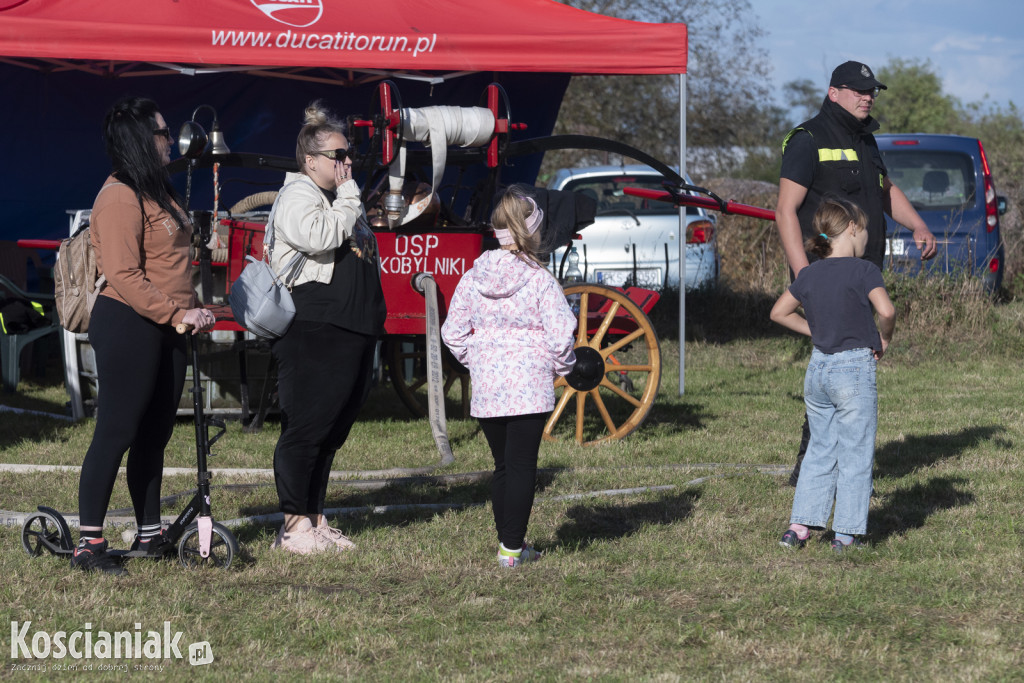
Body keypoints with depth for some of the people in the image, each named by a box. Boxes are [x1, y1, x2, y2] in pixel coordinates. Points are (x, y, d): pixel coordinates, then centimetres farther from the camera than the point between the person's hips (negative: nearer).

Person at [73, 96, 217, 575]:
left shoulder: (158, 190, 16)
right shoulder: (120, 197, -15)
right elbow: (124, 275, -21)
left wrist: (191, 310, 15)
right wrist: (177, 312, -21)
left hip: (165, 329, 10)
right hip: (127, 325, -10)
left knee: (154, 436, 13)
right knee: (116, 432, -8)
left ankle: (149, 535, 21)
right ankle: (89, 543, -5)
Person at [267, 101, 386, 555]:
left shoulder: (342, 200, 23)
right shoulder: (298, 197, -6)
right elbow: (320, 237, -25)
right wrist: (348, 194, -13)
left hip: (351, 332, 10)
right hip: (312, 333, -9)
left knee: (333, 430, 11)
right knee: (305, 428, -8)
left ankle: (316, 520, 16)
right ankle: (295, 524, -5)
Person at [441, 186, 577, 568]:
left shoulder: (472, 279, 4)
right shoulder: (540, 281, -10)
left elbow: (452, 332, 8)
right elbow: (560, 335, -12)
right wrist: (563, 366, 7)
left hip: (485, 389, 5)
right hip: (529, 386, -5)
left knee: (503, 465, 15)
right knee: (522, 465, 0)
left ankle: (507, 540, 19)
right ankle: (513, 548, -1)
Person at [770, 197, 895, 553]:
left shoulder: (809, 274, 7)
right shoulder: (863, 271, -11)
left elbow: (779, 312, 17)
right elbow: (886, 310, -24)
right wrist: (884, 338, -5)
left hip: (818, 368, 6)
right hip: (855, 368, -6)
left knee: (820, 449, 15)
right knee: (855, 454, 2)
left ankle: (798, 526, 11)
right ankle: (845, 534, 3)